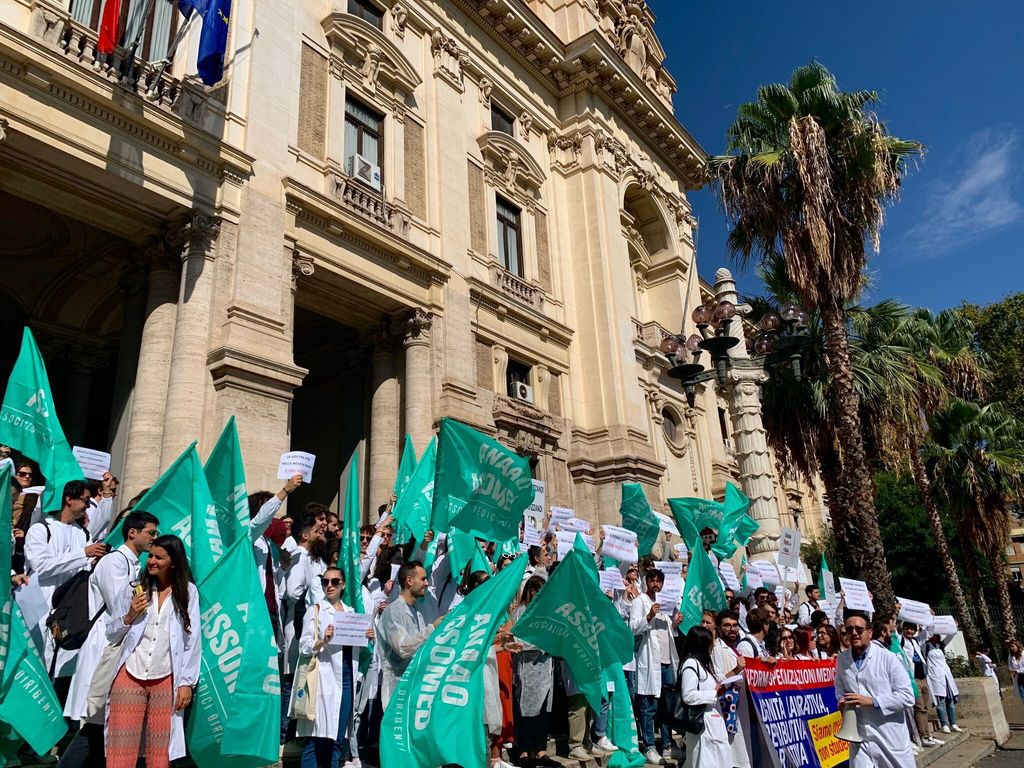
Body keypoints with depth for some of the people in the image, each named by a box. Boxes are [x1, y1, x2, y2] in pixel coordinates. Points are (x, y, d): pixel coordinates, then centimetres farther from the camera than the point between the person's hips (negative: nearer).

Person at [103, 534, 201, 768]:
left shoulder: (188, 592, 0)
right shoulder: (133, 589, 6)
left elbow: (192, 640, 1)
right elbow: (111, 636, 10)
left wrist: (187, 682, -1)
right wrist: (130, 616, -8)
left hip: (166, 681, -1)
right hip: (129, 676, 2)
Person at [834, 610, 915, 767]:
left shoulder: (887, 658, -9)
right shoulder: (842, 660, 4)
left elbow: (907, 697, -10)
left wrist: (872, 701, -18)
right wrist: (842, 701, -2)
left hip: (892, 739, -2)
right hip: (859, 738, 3)